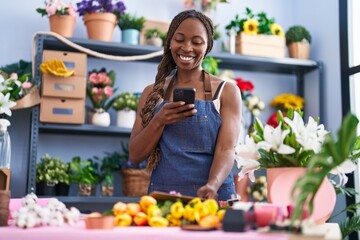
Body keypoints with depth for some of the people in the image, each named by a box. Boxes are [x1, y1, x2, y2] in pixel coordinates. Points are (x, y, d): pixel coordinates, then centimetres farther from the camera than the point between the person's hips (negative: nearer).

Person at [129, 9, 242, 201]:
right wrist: (159, 121, -11)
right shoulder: (152, 92, 9)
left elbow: (226, 149, -7)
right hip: (162, 197, 1)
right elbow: (135, 155, 5)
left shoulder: (226, 91, 3)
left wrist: (212, 186, -25)